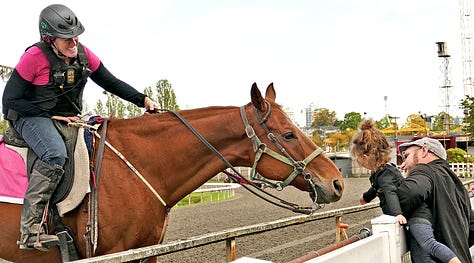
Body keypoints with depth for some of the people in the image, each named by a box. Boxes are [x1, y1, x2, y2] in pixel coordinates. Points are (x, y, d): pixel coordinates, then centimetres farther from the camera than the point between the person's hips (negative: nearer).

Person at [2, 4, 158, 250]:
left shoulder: (83, 55, -2)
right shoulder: (35, 57, -16)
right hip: (31, 117, -6)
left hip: (69, 118, 6)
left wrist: (143, 100, -6)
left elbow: (112, 83, 6)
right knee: (56, 154, -35)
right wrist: (52, 115, -18)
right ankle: (30, 230, -31)